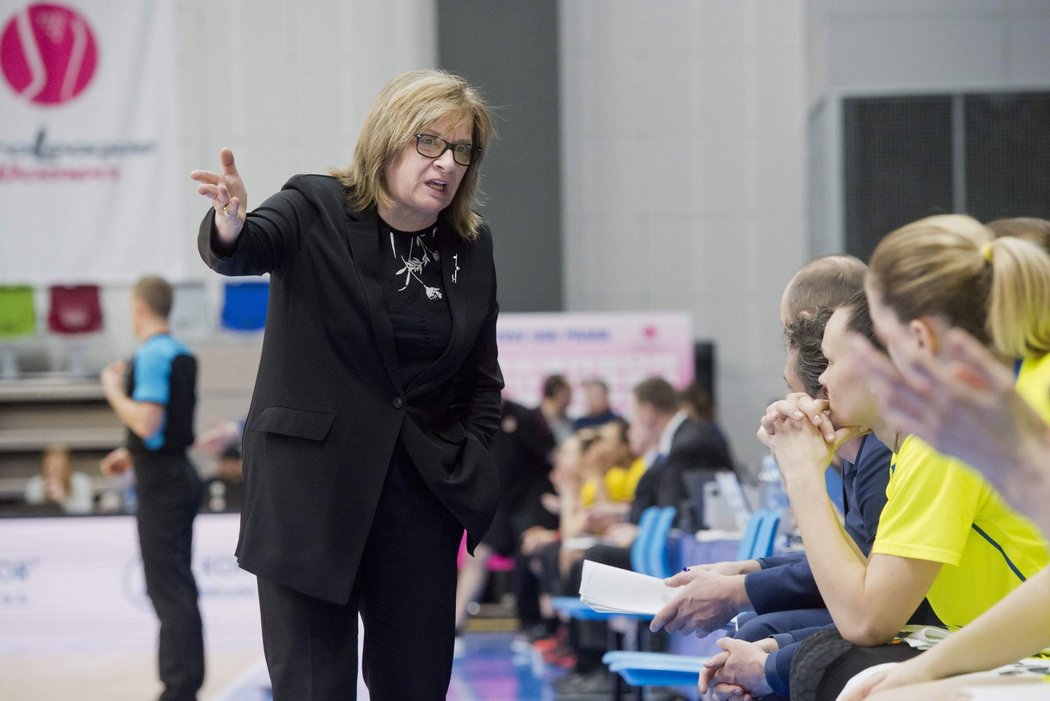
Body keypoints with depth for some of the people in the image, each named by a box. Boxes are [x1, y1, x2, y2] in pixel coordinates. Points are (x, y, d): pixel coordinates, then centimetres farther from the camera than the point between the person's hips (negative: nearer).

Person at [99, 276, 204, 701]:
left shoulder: (151, 356, -17)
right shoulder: (182, 355, 13)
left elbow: (147, 423, -25)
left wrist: (114, 390, -11)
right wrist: (132, 455, 25)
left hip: (161, 484, -10)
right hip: (179, 474, 10)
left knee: (169, 590, -8)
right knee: (176, 589, 15)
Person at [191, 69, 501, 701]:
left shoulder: (472, 246, 8)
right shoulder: (317, 211, -5)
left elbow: (483, 378, 16)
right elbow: (250, 250, -27)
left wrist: (472, 477, 5)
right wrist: (230, 231, -50)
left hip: (420, 499, 4)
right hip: (312, 495, -4)